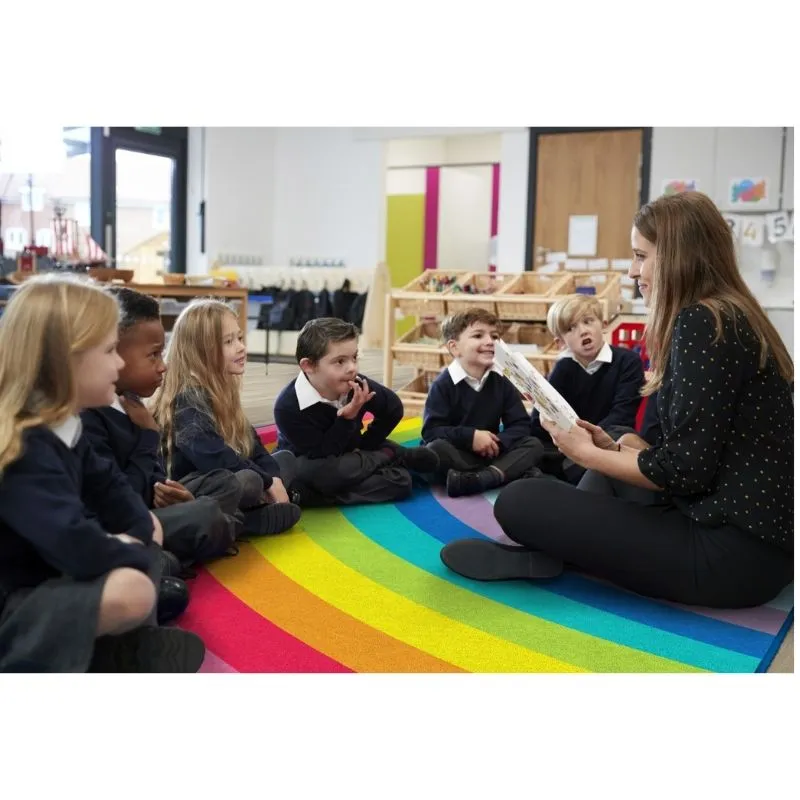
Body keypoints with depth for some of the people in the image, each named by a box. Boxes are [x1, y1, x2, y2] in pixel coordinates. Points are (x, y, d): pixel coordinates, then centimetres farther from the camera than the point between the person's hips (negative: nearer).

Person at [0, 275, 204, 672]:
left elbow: (109, 486, 10)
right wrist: (129, 551, -16)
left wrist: (137, 532, -10)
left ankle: (111, 647, 1)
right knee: (131, 590, -30)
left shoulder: (61, 427, 3)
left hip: (47, 578, 10)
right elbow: (80, 547, -36)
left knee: (144, 525, 13)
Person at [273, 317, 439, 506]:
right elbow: (321, 456, -28)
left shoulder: (358, 386, -19)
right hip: (307, 466, -4)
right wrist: (348, 418, -34)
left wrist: (364, 447, -2)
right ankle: (390, 455, -13)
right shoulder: (288, 406, -30)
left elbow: (394, 409, 1)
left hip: (347, 455, 4)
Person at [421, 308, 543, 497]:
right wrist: (470, 436, -25)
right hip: (457, 454, -4)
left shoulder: (501, 384, 3)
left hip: (490, 451, 4)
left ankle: (475, 479, -37)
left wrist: (498, 442, -22)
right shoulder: (443, 385, -9)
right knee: (436, 449, -34)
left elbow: (519, 425, -1)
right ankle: (508, 472, -31)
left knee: (534, 445, -14)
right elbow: (431, 431, -17)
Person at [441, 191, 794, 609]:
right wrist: (612, 448, 9)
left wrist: (587, 453, -6)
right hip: (750, 530, 11)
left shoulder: (700, 323, -16)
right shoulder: (731, 317, 15)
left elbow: (687, 471, -20)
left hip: (733, 549, -11)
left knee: (519, 502, -16)